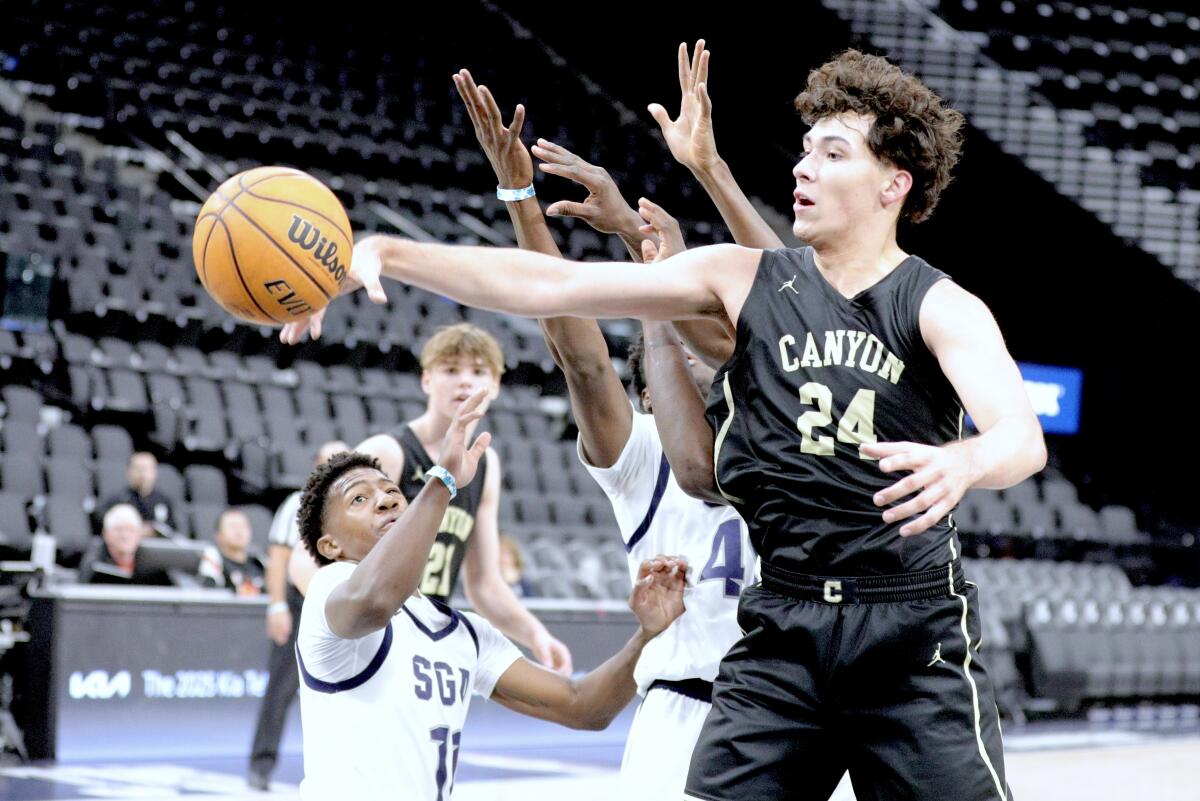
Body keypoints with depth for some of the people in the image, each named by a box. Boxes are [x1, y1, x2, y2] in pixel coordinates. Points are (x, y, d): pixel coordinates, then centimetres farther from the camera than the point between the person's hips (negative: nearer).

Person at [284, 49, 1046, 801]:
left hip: (914, 631, -3)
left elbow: (1023, 438, -22)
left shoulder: (942, 308, -5)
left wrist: (962, 462, -46)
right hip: (784, 627, 3)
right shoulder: (742, 278, 4)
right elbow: (545, 285, -2)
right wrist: (388, 252, -11)